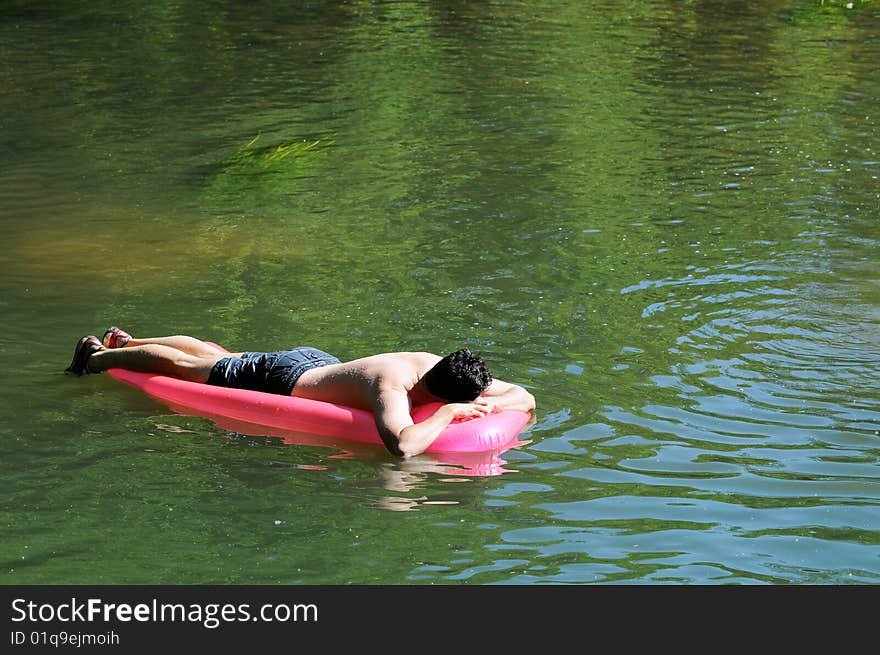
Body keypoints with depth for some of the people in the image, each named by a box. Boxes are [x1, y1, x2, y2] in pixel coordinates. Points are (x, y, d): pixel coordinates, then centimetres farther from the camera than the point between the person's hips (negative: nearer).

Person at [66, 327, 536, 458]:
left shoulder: (436, 365, -20)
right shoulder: (391, 383, -42)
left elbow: (526, 398, -11)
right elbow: (401, 445, -61)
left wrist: (493, 403, -33)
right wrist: (449, 413, -48)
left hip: (312, 362, 7)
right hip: (280, 383, -7)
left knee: (215, 356, 31)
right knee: (182, 366, 17)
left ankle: (126, 342, 55)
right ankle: (97, 356, 41)